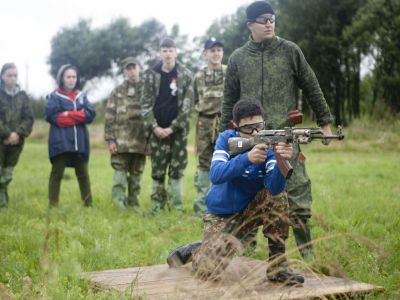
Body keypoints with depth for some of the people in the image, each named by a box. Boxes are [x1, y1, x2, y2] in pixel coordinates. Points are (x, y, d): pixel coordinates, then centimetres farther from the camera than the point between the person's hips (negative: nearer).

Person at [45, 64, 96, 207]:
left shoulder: (82, 96, 12)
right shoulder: (54, 96, 0)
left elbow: (90, 114, -1)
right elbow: (52, 116, -14)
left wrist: (67, 114, -11)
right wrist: (78, 116, -10)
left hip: (80, 141, 4)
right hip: (60, 142, -4)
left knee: (83, 173, 10)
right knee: (57, 173, 2)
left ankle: (88, 204, 17)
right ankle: (53, 205, 7)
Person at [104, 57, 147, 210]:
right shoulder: (117, 92, 7)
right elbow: (109, 117, 4)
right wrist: (110, 139, -4)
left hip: (140, 139, 1)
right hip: (121, 138, -1)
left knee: (136, 172, 7)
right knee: (120, 169, -9)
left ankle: (133, 202, 15)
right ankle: (119, 200, -9)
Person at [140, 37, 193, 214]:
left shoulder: (185, 75, 1)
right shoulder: (151, 75, 5)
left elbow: (187, 105, -4)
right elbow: (146, 104, 2)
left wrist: (172, 128, -11)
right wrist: (154, 126, -9)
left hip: (178, 130, -1)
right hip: (157, 130, 1)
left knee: (177, 169, 1)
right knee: (157, 170, 5)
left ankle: (177, 206, 9)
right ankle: (157, 204, 13)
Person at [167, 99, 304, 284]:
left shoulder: (269, 145, -13)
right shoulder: (227, 139, -13)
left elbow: (274, 188, -28)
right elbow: (216, 175, -30)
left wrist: (281, 161, -48)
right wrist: (247, 158, -44)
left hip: (250, 211, 2)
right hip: (221, 215, -2)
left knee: (278, 198, -27)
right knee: (210, 271, -20)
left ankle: (277, 266, -15)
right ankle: (191, 250, 17)